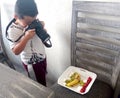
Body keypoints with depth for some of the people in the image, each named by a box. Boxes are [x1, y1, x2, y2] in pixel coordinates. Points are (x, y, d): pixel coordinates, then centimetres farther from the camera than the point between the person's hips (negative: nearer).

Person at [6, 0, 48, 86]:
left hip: (42, 57, 6)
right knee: (40, 85, 11)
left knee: (43, 79, 25)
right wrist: (26, 37, -32)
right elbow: (16, 51, -21)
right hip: (32, 63, -6)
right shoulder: (13, 30, -21)